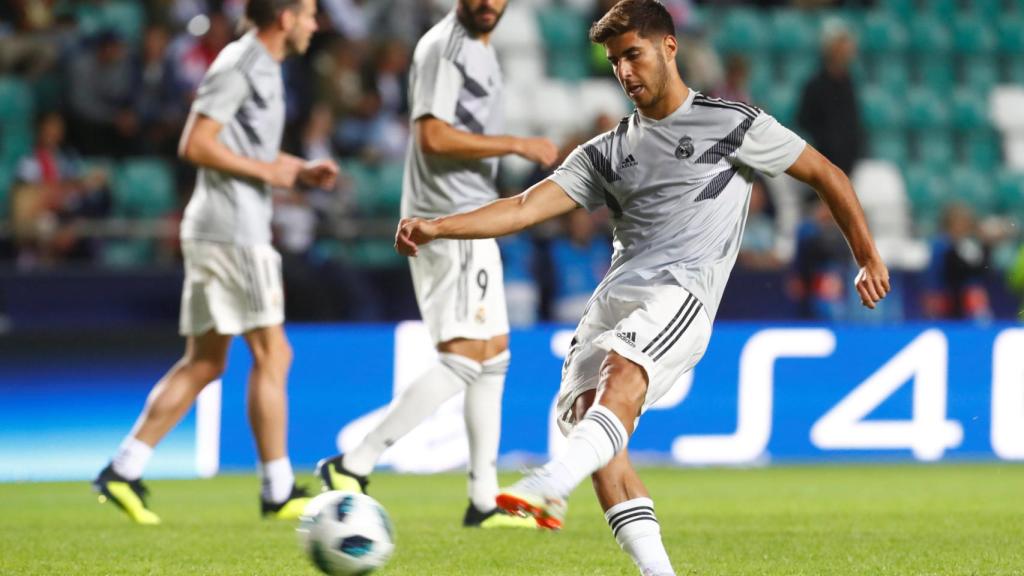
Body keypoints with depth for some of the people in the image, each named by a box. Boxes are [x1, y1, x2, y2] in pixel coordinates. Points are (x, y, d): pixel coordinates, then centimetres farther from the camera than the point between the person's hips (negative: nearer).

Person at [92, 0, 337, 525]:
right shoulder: (238, 65, -12)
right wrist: (267, 171, -13)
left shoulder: (263, 67, 18)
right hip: (233, 229, -10)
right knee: (272, 355, -5)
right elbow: (196, 145, -18)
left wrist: (302, 171, 15)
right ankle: (279, 491, -1)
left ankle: (124, 471, 7)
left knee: (203, 362, 9)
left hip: (215, 231, 10)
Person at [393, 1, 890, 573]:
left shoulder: (732, 124, 9)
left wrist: (869, 256, 14)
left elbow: (827, 175, 16)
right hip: (614, 298, 6)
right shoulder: (608, 153, 22)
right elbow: (526, 208, 13)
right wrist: (436, 228, 0)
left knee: (621, 376, -33)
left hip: (682, 293, -6)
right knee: (585, 414, -14)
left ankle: (549, 489, -59)